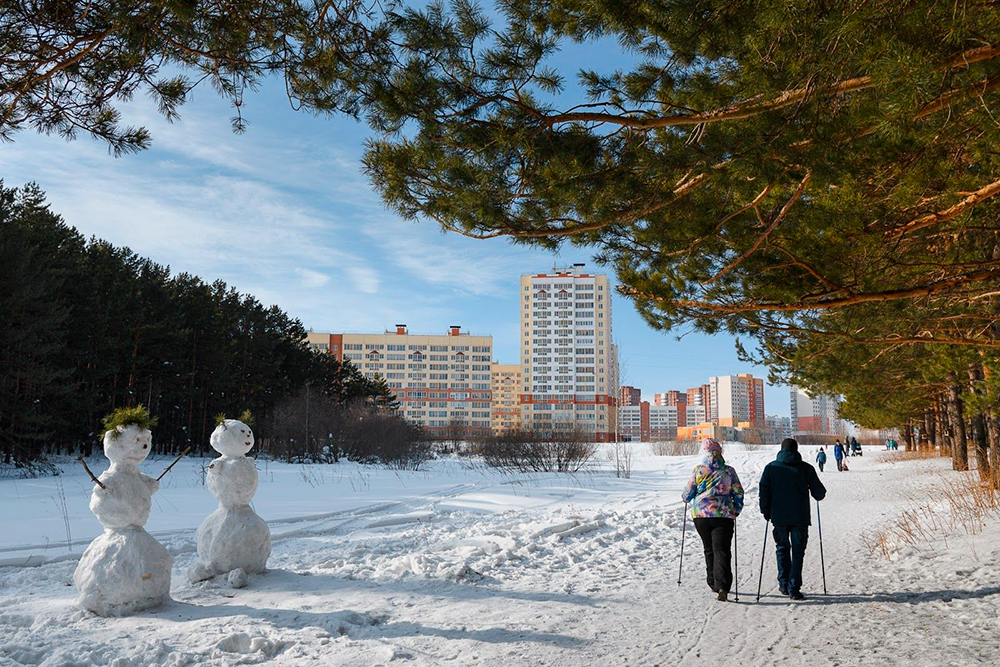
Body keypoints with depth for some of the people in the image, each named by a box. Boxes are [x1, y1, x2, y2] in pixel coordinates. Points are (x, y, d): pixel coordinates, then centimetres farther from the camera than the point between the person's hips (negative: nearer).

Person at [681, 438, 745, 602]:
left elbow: (688, 493, 3)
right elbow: (739, 493, 6)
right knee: (722, 550, -2)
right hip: (724, 516, -1)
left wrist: (684, 497, 25)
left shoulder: (699, 470, -3)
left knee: (709, 549, 16)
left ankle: (713, 584, 24)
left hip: (701, 515, 1)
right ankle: (722, 586, -15)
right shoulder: (729, 471, -1)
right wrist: (736, 511, 19)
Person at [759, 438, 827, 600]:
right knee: (797, 552, 4)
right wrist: (819, 493, 25)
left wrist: (766, 511, 10)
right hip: (800, 518, -1)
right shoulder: (806, 468, -2)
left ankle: (784, 584, 18)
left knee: (782, 549, 17)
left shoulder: (771, 467, 1)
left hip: (779, 517, 1)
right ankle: (794, 588, -1)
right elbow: (819, 493, 2)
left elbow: (764, 491, -1)